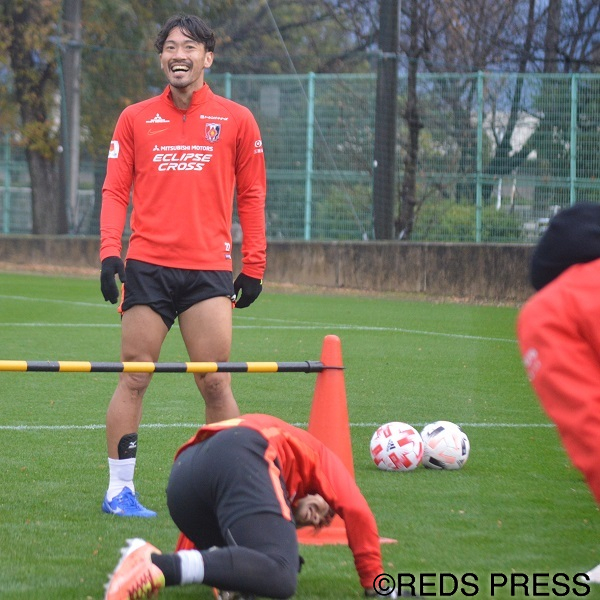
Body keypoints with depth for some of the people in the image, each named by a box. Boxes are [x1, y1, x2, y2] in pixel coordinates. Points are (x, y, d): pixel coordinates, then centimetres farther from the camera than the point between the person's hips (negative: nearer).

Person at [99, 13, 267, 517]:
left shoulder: (236, 121, 8)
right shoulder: (135, 119, 9)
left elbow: (251, 196, 10)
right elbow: (115, 190, 8)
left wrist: (253, 266, 5)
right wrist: (110, 252, -6)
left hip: (208, 270, 0)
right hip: (147, 266, 1)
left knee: (216, 384, -4)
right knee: (134, 379, 0)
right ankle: (119, 489, 7)